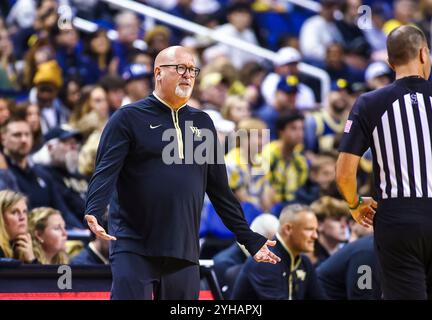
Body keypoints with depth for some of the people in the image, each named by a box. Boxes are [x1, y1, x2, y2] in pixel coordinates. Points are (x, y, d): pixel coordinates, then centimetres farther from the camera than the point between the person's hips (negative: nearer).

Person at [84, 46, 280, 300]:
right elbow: (105, 172, -10)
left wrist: (249, 239, 15)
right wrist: (94, 213, -29)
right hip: (134, 249, -5)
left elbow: (220, 189, 19)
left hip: (184, 255, 5)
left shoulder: (202, 123, 17)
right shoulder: (128, 118, 1)